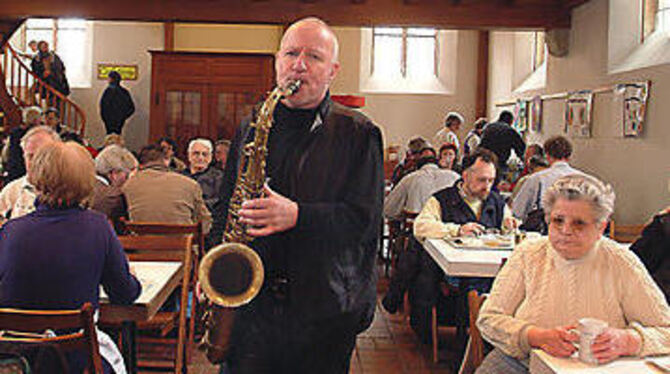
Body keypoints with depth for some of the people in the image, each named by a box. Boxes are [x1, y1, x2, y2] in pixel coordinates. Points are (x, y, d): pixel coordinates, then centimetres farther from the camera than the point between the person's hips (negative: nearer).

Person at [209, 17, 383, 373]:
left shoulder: (358, 134, -2)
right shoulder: (250, 128, 10)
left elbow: (365, 219, -11)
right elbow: (226, 207, 17)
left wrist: (297, 215, -24)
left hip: (325, 311, -2)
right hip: (250, 304, 3)